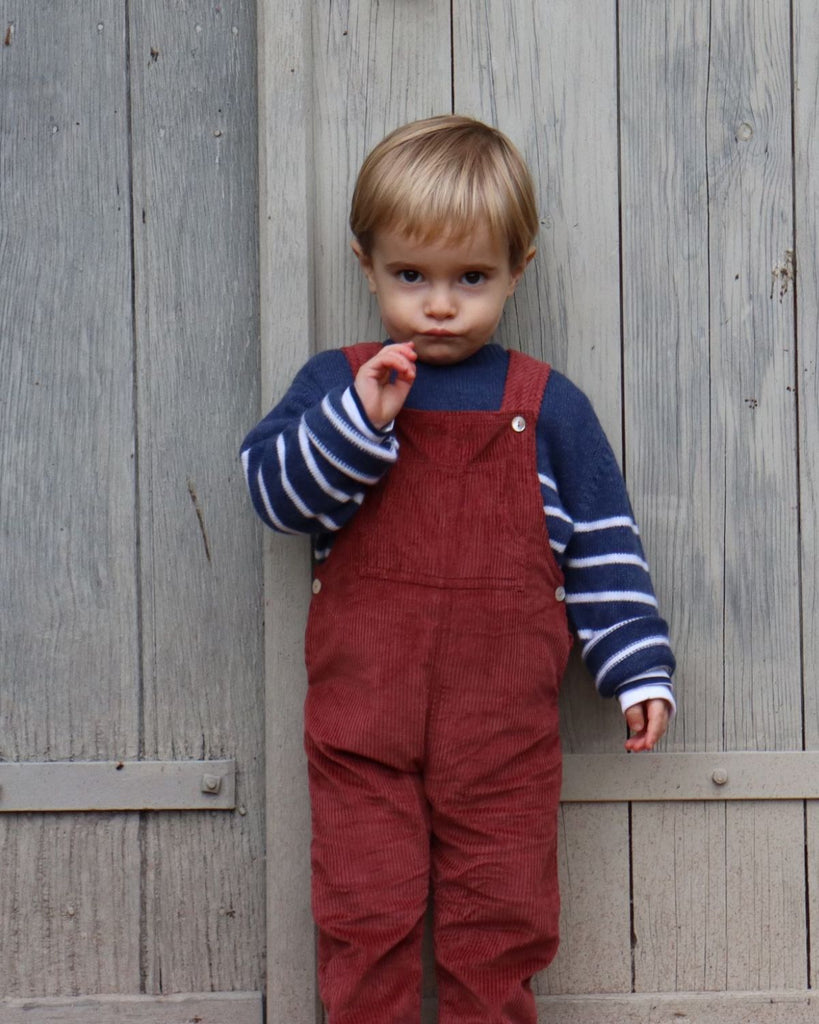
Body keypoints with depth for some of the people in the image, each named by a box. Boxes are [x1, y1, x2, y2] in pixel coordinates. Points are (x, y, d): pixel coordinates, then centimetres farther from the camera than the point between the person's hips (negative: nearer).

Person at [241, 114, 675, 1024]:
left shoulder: (547, 407, 6)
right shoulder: (334, 383, 6)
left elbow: (603, 545, 8)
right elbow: (275, 489, -6)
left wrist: (639, 668, 3)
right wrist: (360, 419, -19)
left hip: (503, 717, 0)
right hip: (361, 708, 0)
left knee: (501, 922, 6)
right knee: (364, 918, 3)